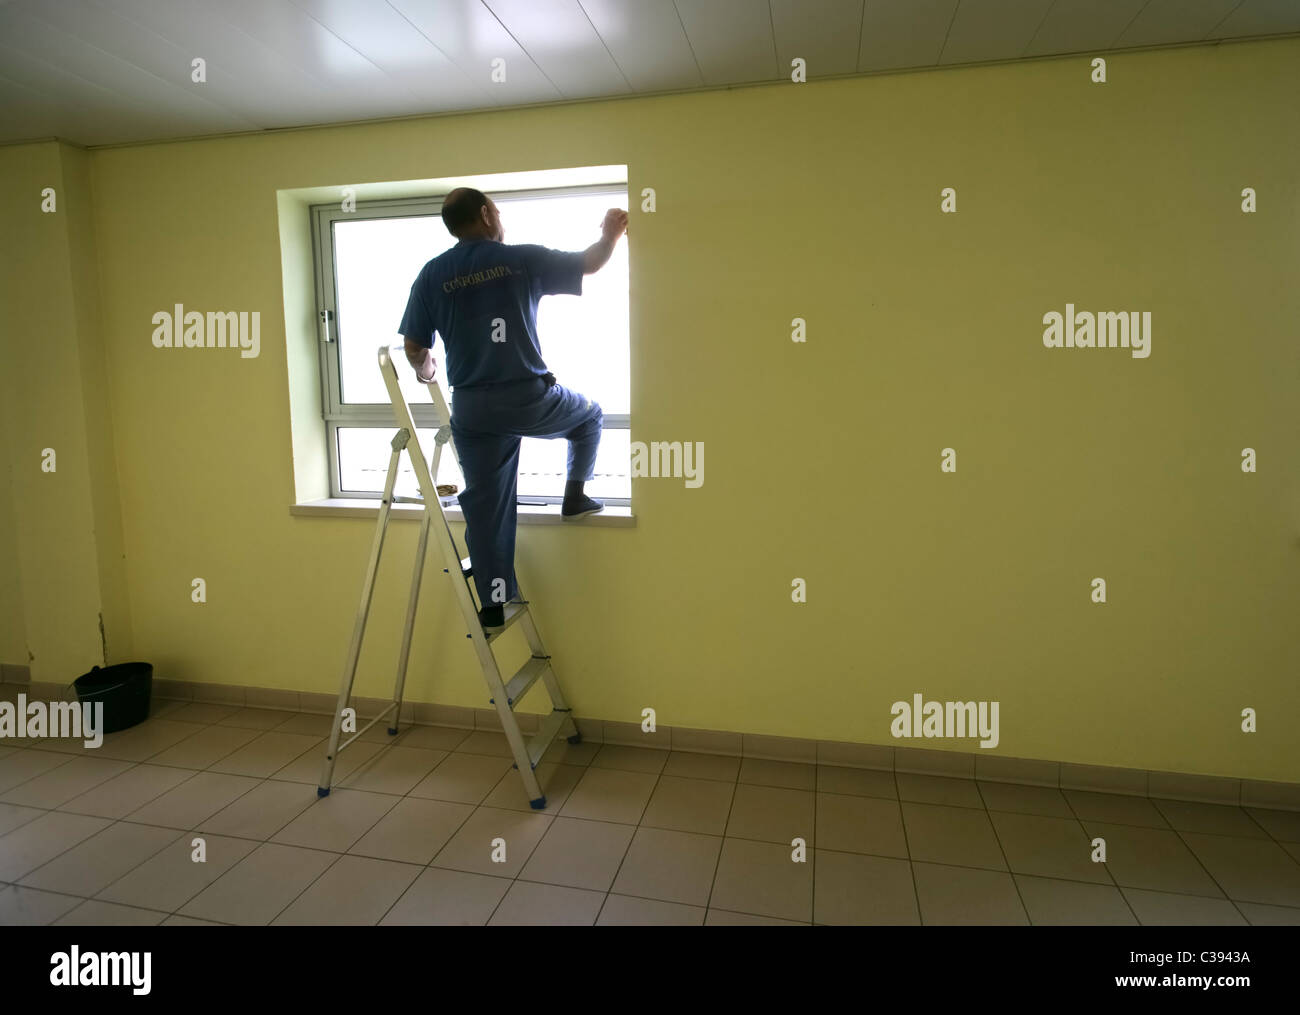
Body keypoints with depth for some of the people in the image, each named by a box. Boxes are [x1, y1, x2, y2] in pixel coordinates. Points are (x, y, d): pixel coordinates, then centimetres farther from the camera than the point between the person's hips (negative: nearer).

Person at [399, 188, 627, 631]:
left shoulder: (432, 275, 5)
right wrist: (611, 234, 31)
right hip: (530, 398, -2)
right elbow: (589, 263, 11)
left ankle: (493, 608, 12)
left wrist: (425, 371, 27)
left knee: (485, 506, 8)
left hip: (472, 409, 3)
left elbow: (414, 348, 4)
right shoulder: (522, 258, -2)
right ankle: (574, 498, 30)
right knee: (588, 414, 28)